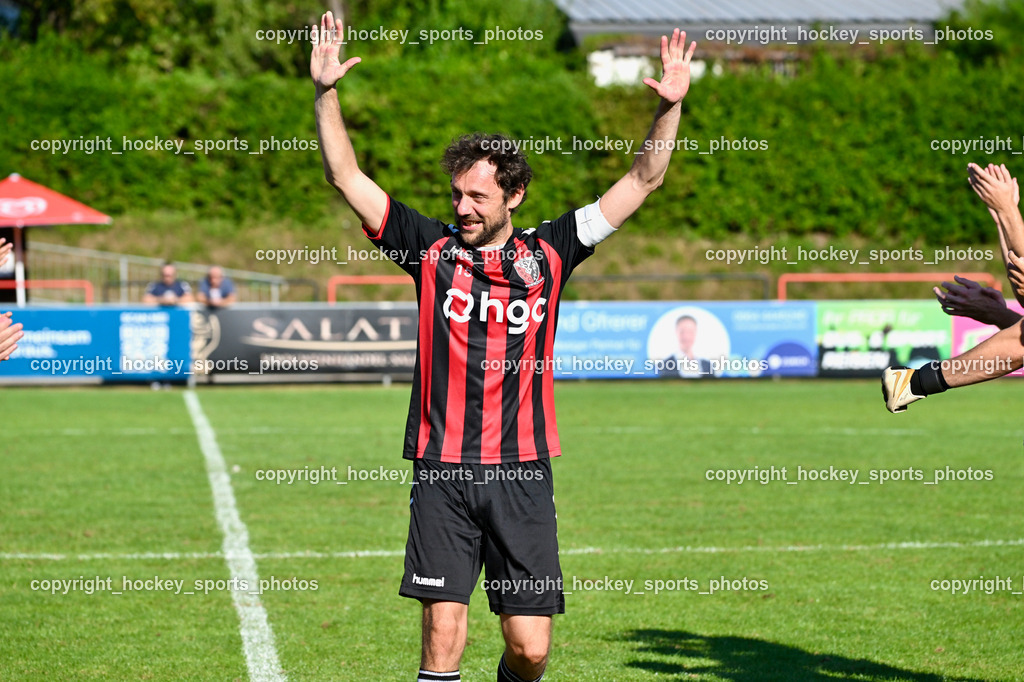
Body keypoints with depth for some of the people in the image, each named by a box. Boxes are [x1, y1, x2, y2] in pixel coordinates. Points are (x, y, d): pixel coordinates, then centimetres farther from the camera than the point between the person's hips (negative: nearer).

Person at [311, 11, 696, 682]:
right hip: (443, 474, 0)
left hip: (522, 474, 0)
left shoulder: (547, 253, 6)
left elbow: (643, 180, 8)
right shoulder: (431, 247, 6)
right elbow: (348, 178, 5)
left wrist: (671, 106, -2)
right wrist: (326, 93, -4)